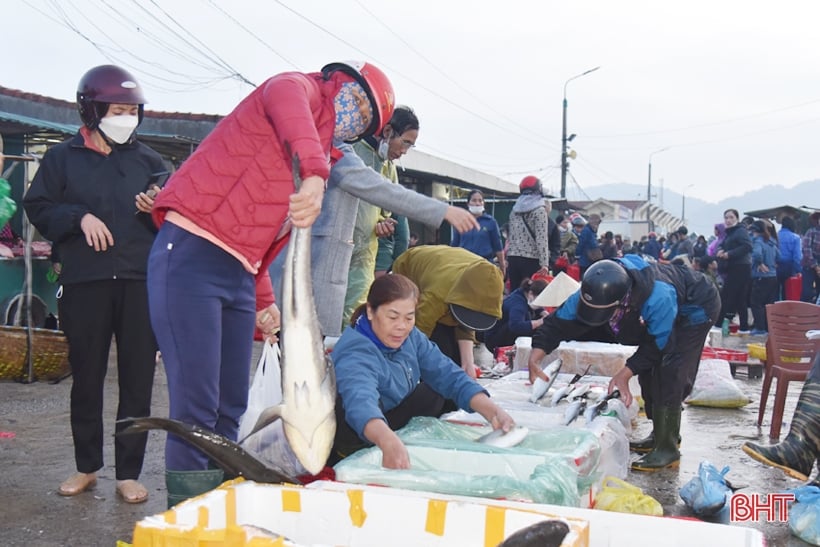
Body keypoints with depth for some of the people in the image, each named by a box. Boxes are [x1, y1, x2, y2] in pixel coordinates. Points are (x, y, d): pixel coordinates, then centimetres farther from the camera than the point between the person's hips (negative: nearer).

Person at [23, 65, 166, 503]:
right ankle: (87, 467, 23)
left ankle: (129, 473, 11)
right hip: (84, 283, -1)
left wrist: (160, 210, -7)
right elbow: (38, 208, 4)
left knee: (138, 380, 1)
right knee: (86, 377, 8)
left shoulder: (148, 160, 12)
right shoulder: (63, 157, 7)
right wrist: (79, 217, -11)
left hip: (141, 282, 1)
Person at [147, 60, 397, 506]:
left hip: (238, 276, 9)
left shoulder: (325, 153, 24)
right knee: (196, 407, -9)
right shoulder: (302, 90, 0)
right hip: (192, 255, -9)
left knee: (230, 409, 9)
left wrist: (263, 302, 15)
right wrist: (314, 173, -44)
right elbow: (284, 97, -29)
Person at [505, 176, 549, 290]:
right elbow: (542, 239, -11)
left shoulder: (515, 210, 13)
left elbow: (511, 237, 14)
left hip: (513, 258, 6)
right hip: (531, 259, -6)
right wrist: (544, 264, -15)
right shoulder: (539, 211, -4)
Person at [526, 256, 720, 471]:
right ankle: (661, 435, 28)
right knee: (647, 371, 10)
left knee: (670, 374, -20)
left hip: (697, 307, -7)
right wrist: (535, 357, -36)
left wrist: (625, 374, -36)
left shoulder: (659, 297, -46)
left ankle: (667, 449, -12)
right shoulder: (594, 292, -28)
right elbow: (558, 323, -23)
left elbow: (658, 345, -31)